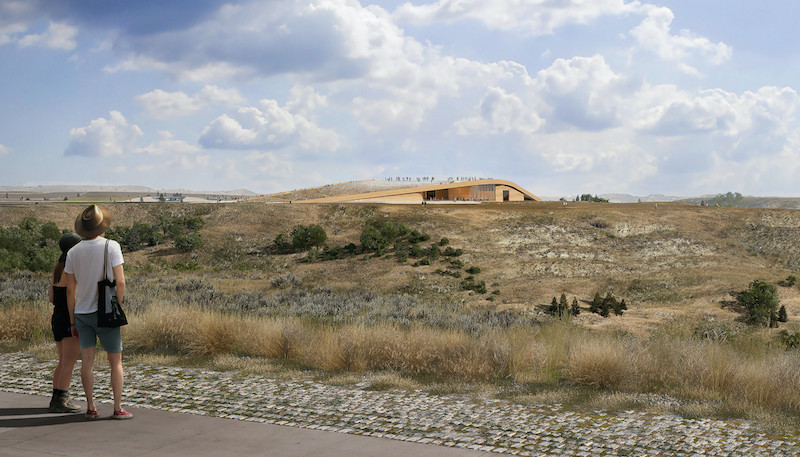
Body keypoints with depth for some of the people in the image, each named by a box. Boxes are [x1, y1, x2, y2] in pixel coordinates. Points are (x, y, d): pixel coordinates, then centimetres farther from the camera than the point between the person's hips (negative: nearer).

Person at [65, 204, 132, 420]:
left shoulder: (73, 252, 2)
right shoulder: (111, 246, -9)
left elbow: (70, 290, 4)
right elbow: (120, 282, -15)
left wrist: (72, 321, 10)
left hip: (82, 313, 4)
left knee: (87, 360, 6)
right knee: (116, 361, 4)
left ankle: (90, 408, 7)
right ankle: (118, 408, 2)